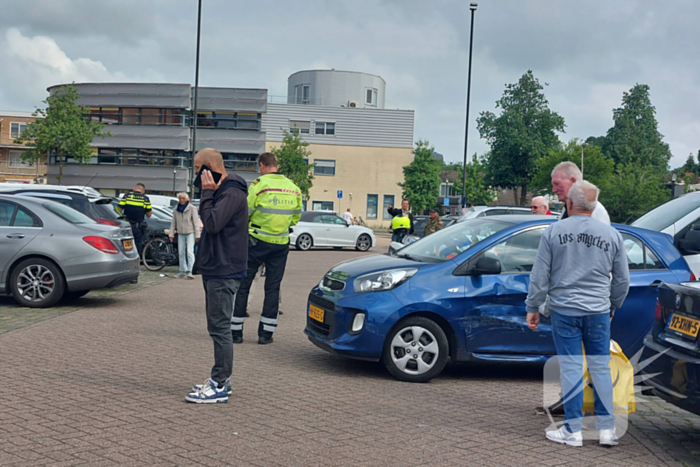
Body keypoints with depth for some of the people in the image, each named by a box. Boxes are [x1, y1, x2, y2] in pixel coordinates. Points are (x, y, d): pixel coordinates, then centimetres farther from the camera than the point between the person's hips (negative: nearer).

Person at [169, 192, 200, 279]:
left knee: (189, 251, -13)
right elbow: (173, 222, 15)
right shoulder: (176, 209, 11)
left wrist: (197, 235, -9)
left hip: (190, 233, -5)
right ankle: (183, 271, 13)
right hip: (181, 233, 5)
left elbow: (196, 222, -5)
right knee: (181, 253, 6)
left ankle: (189, 271, -15)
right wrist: (171, 234, 9)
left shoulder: (192, 208, -4)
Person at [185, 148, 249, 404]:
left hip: (224, 271, -11)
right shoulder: (221, 190, 18)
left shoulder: (232, 193, -15)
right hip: (214, 269, 11)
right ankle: (221, 379, 22)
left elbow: (213, 223, -25)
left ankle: (220, 386, -3)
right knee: (217, 327, 14)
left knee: (219, 327, -8)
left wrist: (207, 193, -17)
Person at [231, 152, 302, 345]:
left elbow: (243, 212, -9)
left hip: (257, 242, -4)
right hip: (281, 244, 4)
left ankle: (236, 331, 9)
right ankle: (266, 332, 11)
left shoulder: (259, 185, -11)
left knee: (242, 285, 6)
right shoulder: (293, 188, 5)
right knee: (273, 288, 10)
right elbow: (296, 217, 14)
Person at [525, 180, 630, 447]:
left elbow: (539, 276, -2)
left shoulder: (554, 231, -4)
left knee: (571, 368, 3)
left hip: (564, 310, -2)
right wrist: (613, 306, 25)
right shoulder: (612, 235, 2)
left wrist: (533, 308, 7)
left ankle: (573, 431, 8)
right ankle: (607, 429, 13)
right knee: (601, 367, 10)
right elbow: (622, 280, 10)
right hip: (599, 312, 2)